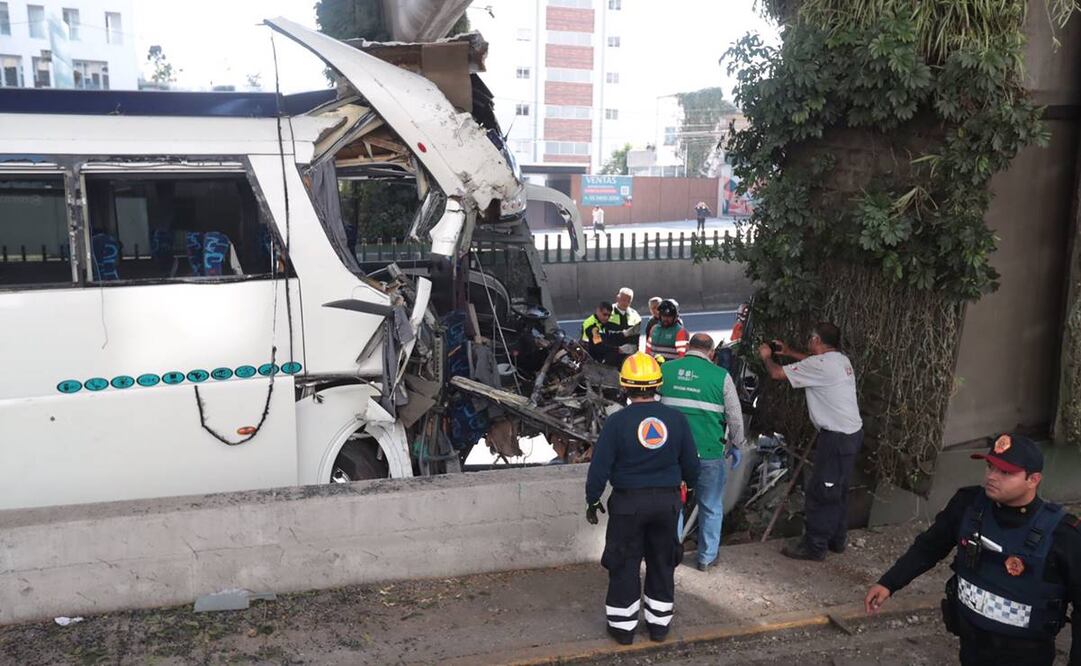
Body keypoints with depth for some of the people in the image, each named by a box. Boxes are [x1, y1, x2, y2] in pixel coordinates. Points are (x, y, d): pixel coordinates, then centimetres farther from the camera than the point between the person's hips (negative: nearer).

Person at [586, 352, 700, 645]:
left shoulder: (616, 422, -15)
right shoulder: (677, 419, -6)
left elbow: (599, 467, -11)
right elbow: (691, 463, 4)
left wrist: (592, 501, 2)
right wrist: (689, 485, 25)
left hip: (628, 503, -3)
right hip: (667, 500, 3)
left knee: (625, 564, 11)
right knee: (662, 562, 18)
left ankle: (623, 626, 21)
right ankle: (659, 624, 29)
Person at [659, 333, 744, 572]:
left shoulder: (665, 370, 0)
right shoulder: (720, 376, -5)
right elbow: (735, 417, 0)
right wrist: (736, 445, 16)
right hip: (709, 453, -2)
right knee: (711, 508, 15)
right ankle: (707, 557, 25)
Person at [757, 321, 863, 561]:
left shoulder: (819, 365, -19)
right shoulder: (841, 360, 9)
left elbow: (777, 373, -15)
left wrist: (767, 357, 5)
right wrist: (788, 352, 33)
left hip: (836, 438, -10)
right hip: (852, 433, 10)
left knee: (820, 492, -1)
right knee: (837, 491, 20)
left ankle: (814, 547, 7)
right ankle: (837, 540, 31)